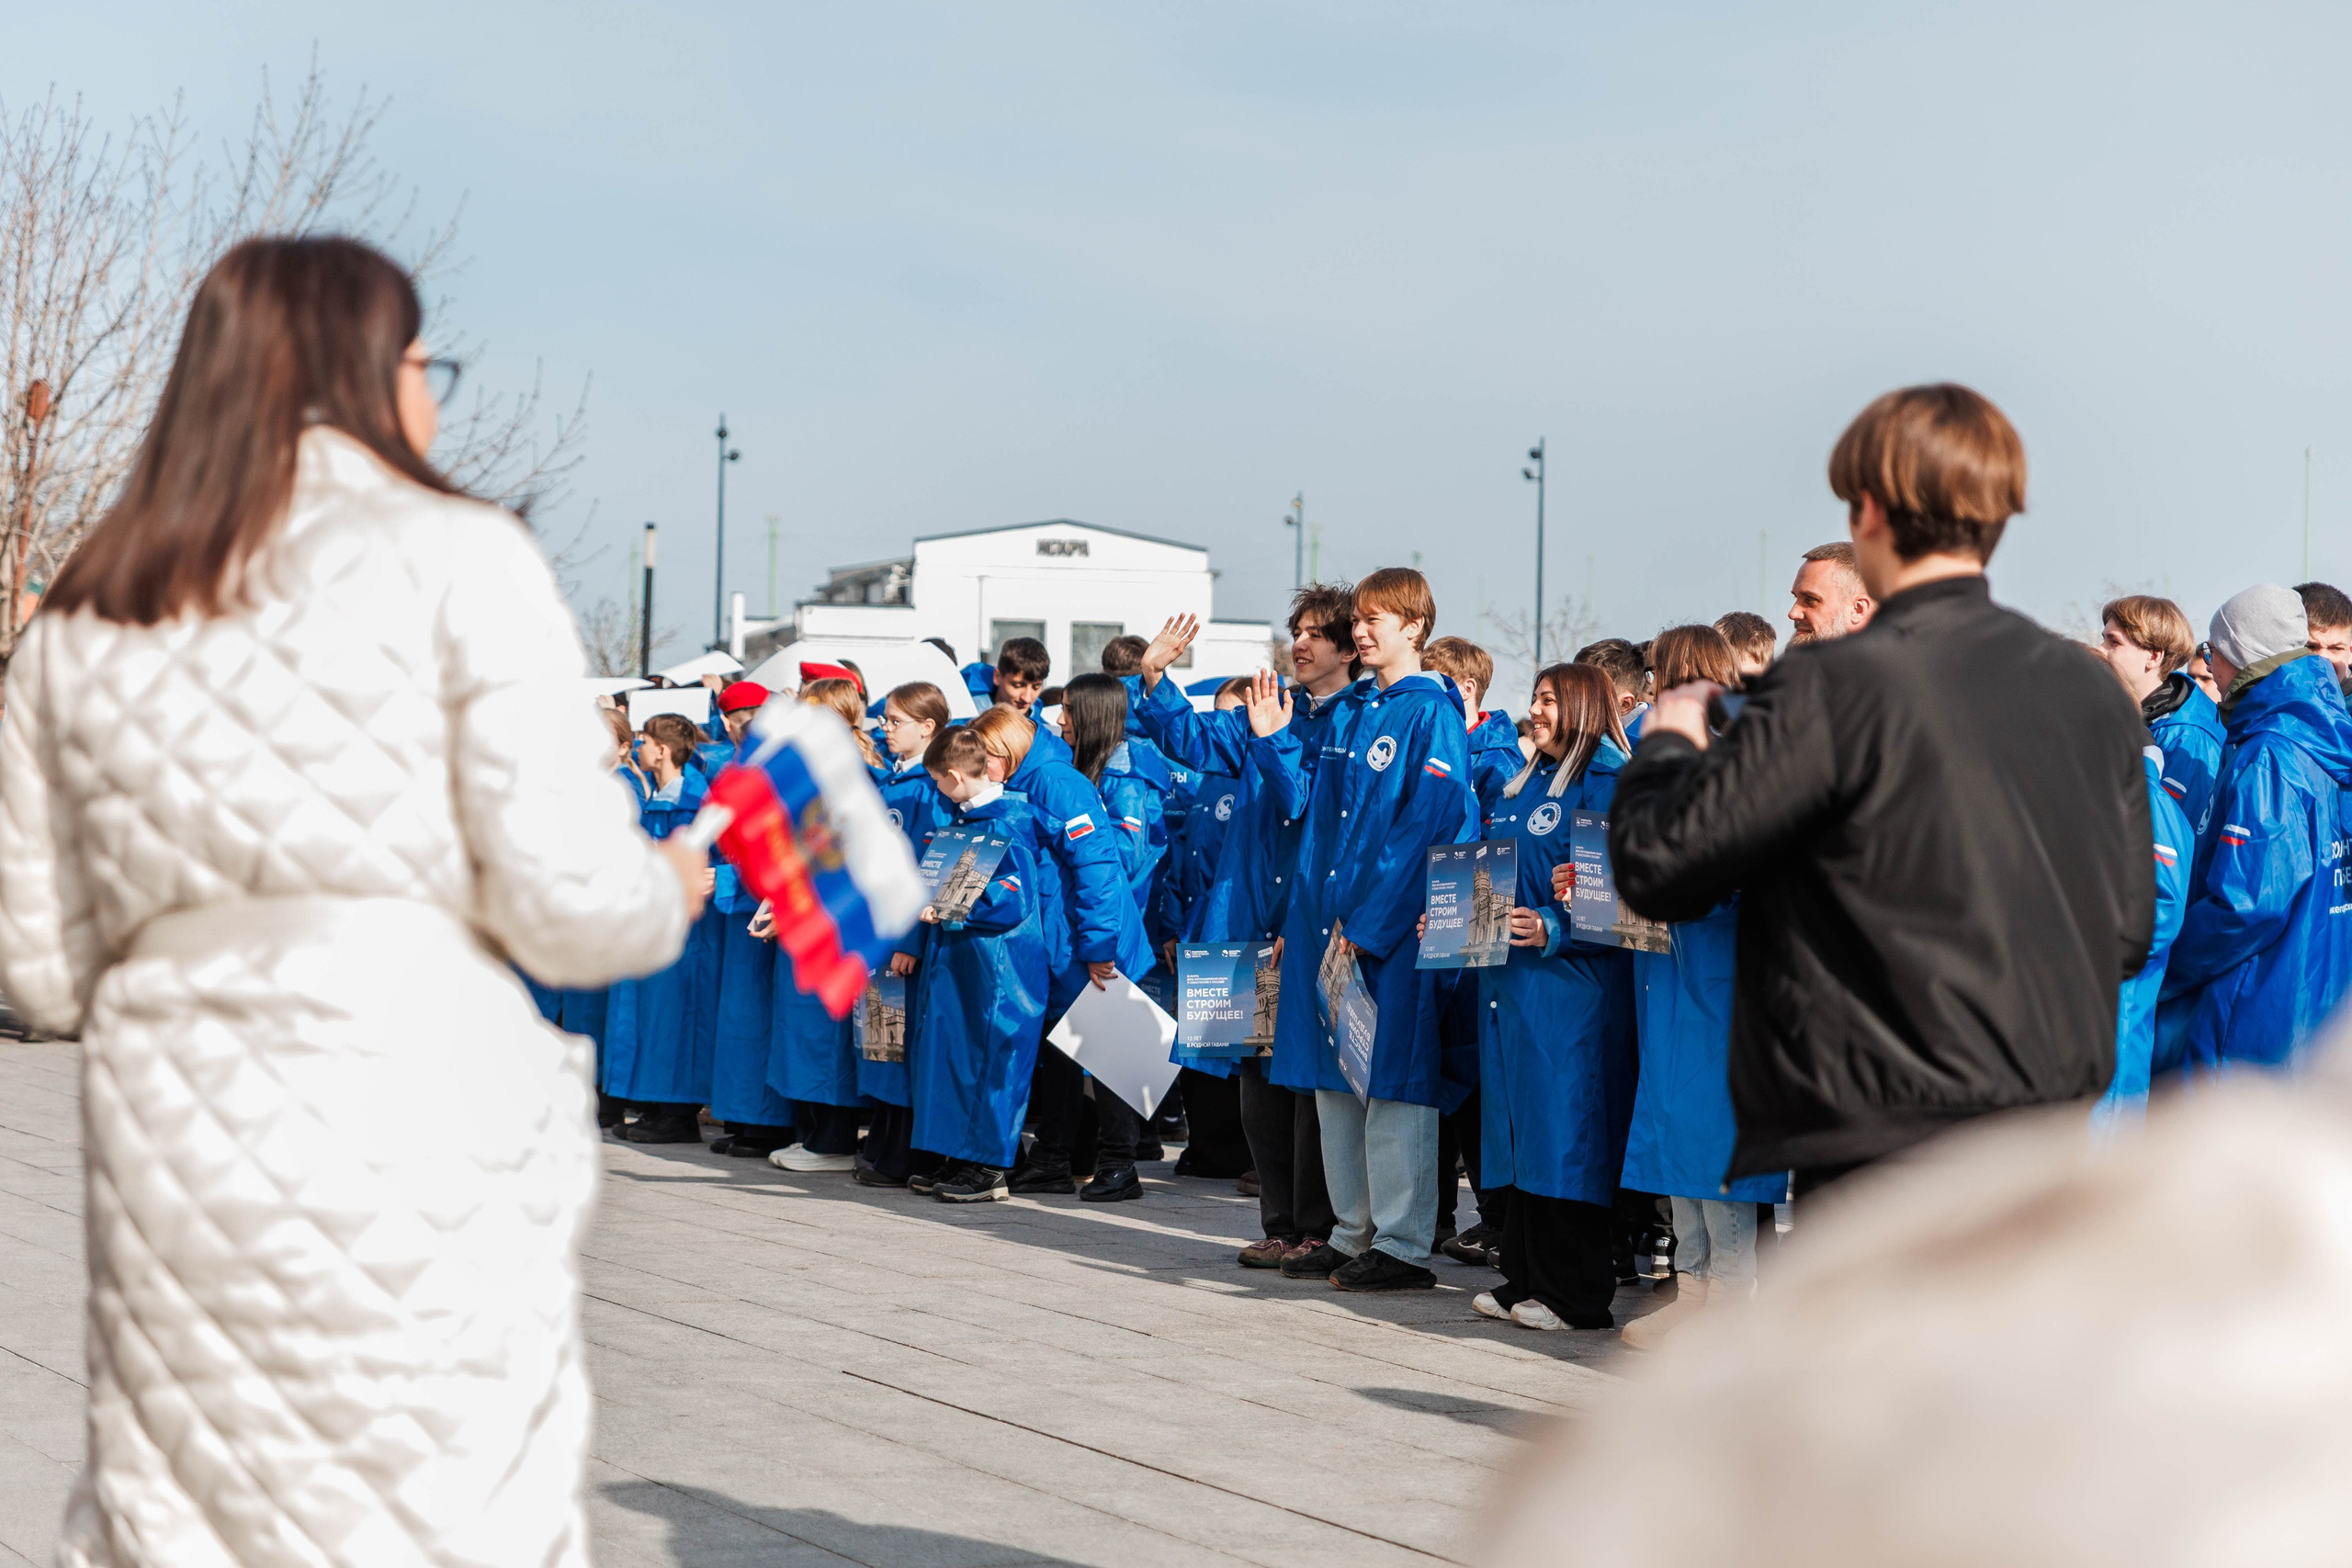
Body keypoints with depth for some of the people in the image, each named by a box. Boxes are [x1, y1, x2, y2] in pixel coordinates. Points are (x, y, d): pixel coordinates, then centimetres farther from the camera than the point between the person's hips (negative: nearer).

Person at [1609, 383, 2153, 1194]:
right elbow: (2129, 934, 10)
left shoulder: (1832, 687, -15)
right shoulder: (2092, 692, 5)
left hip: (1888, 1152, -7)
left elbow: (1658, 864, -9)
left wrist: (1666, 744, 10)